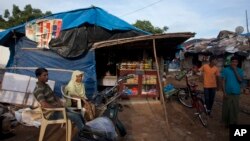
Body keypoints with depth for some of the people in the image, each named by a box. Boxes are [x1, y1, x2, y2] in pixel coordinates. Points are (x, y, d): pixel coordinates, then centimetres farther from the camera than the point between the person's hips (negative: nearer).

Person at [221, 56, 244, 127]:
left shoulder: (240, 71, 6)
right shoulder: (225, 70, 0)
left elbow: (240, 80, -9)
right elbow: (223, 81, -2)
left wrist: (235, 70, -11)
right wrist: (224, 92, -8)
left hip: (236, 93, 2)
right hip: (227, 93, -1)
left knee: (235, 109, 4)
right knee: (226, 108, 4)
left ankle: (233, 123, 16)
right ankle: (226, 122, 20)